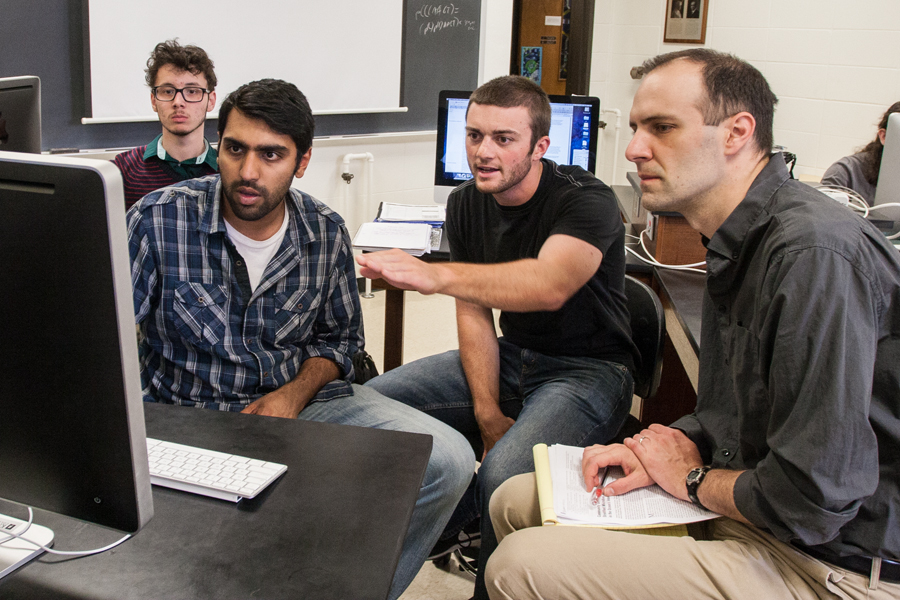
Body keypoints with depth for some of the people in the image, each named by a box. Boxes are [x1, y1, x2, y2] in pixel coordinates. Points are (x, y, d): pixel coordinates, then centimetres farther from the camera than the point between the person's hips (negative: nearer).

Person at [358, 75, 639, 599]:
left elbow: (548, 285, -41)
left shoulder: (587, 201, -21)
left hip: (588, 369, -7)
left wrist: (437, 275, -54)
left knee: (505, 473, -34)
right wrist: (488, 414, -12)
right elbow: (475, 312, 0)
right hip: (510, 357, 7)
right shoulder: (466, 205, 1)